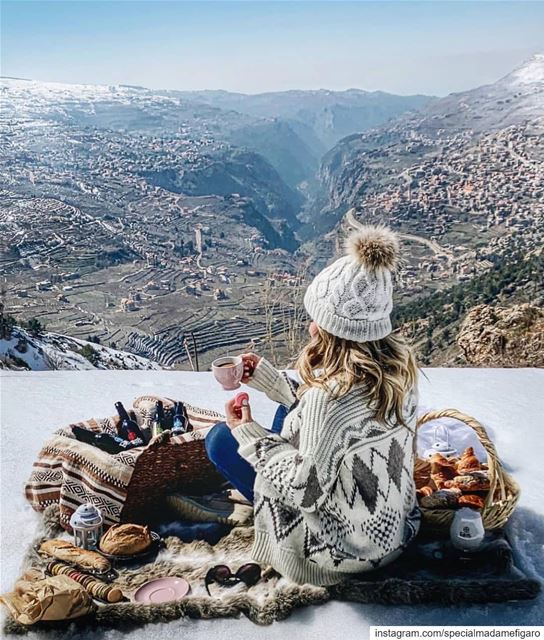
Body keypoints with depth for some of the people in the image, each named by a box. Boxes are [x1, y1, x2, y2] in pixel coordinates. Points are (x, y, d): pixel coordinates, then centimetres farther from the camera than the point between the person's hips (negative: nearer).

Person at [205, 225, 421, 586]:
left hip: (348, 548, -8)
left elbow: (307, 490, -25)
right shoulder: (399, 360, -9)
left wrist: (249, 435, -13)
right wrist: (267, 377, 4)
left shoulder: (332, 394, -35)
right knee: (291, 412, 21)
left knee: (220, 438, 0)